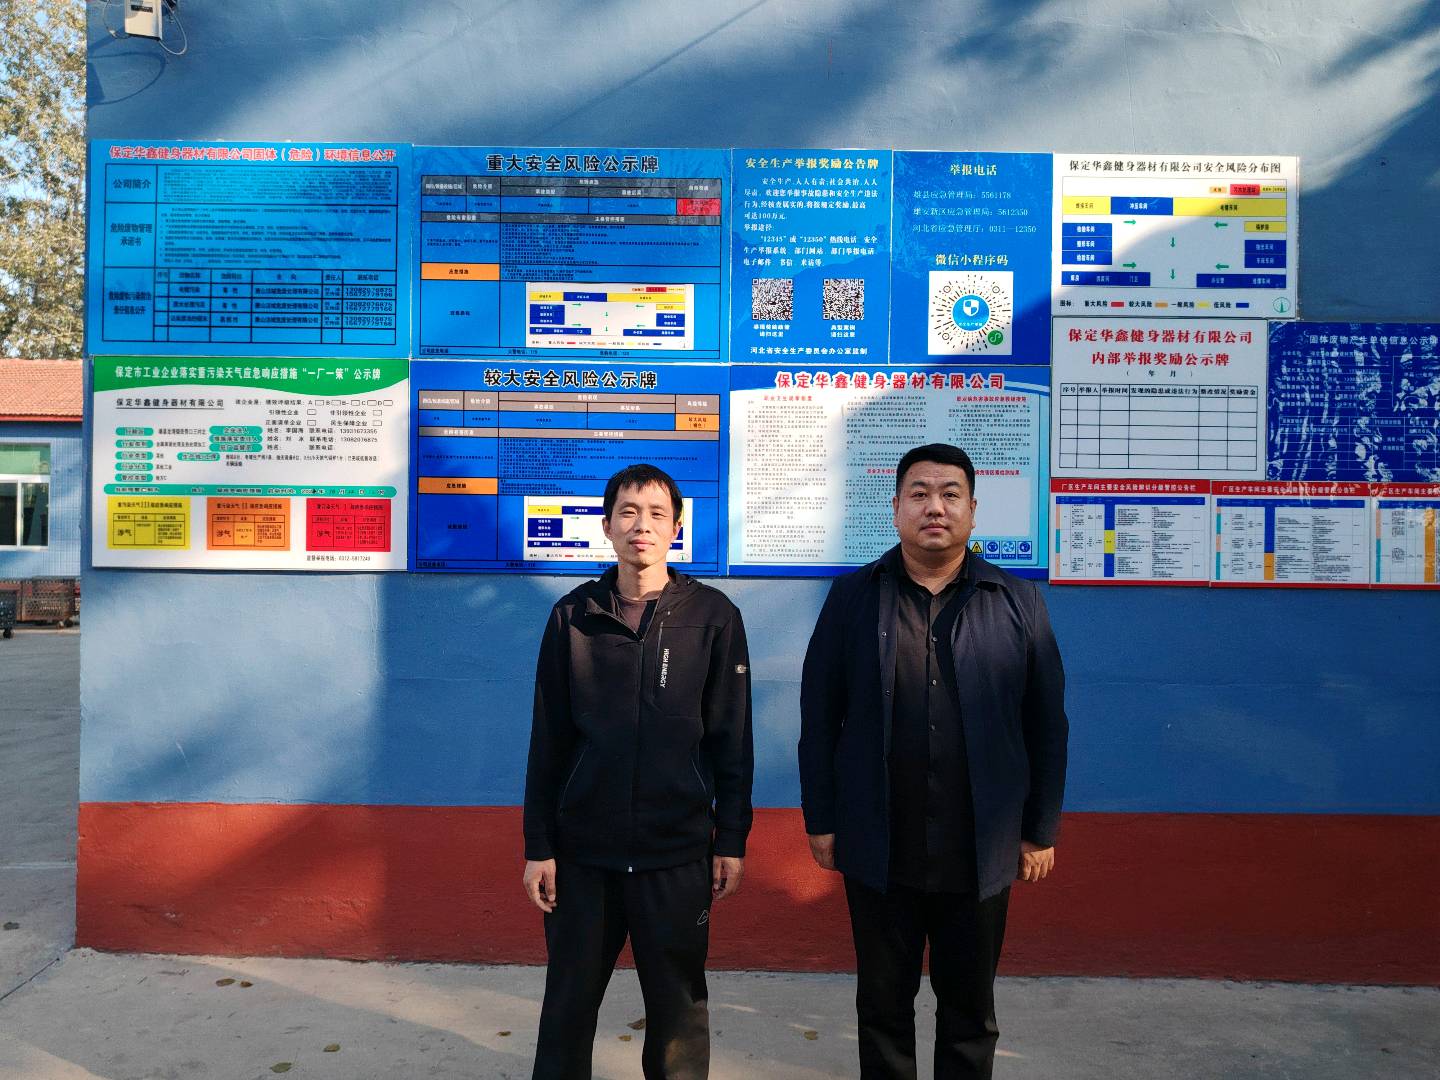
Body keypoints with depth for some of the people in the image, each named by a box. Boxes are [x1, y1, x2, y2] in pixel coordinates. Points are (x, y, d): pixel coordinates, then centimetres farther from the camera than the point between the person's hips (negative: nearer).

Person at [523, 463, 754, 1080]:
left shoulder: (713, 616, -3)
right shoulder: (573, 616, 0)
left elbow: (733, 738, 0)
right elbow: (547, 740, 2)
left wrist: (732, 840, 0)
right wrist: (539, 845, 2)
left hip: (678, 853, -1)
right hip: (582, 850, 1)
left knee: (678, 1006, 12)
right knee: (568, 1004, 14)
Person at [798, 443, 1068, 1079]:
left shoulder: (1018, 604, 0)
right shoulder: (853, 597, -2)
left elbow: (1047, 725, 3)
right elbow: (818, 717, 0)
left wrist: (1042, 830, 3)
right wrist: (821, 820, 0)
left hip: (980, 852, 1)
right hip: (878, 850, 0)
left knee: (970, 1009, 16)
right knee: (883, 1003, 16)